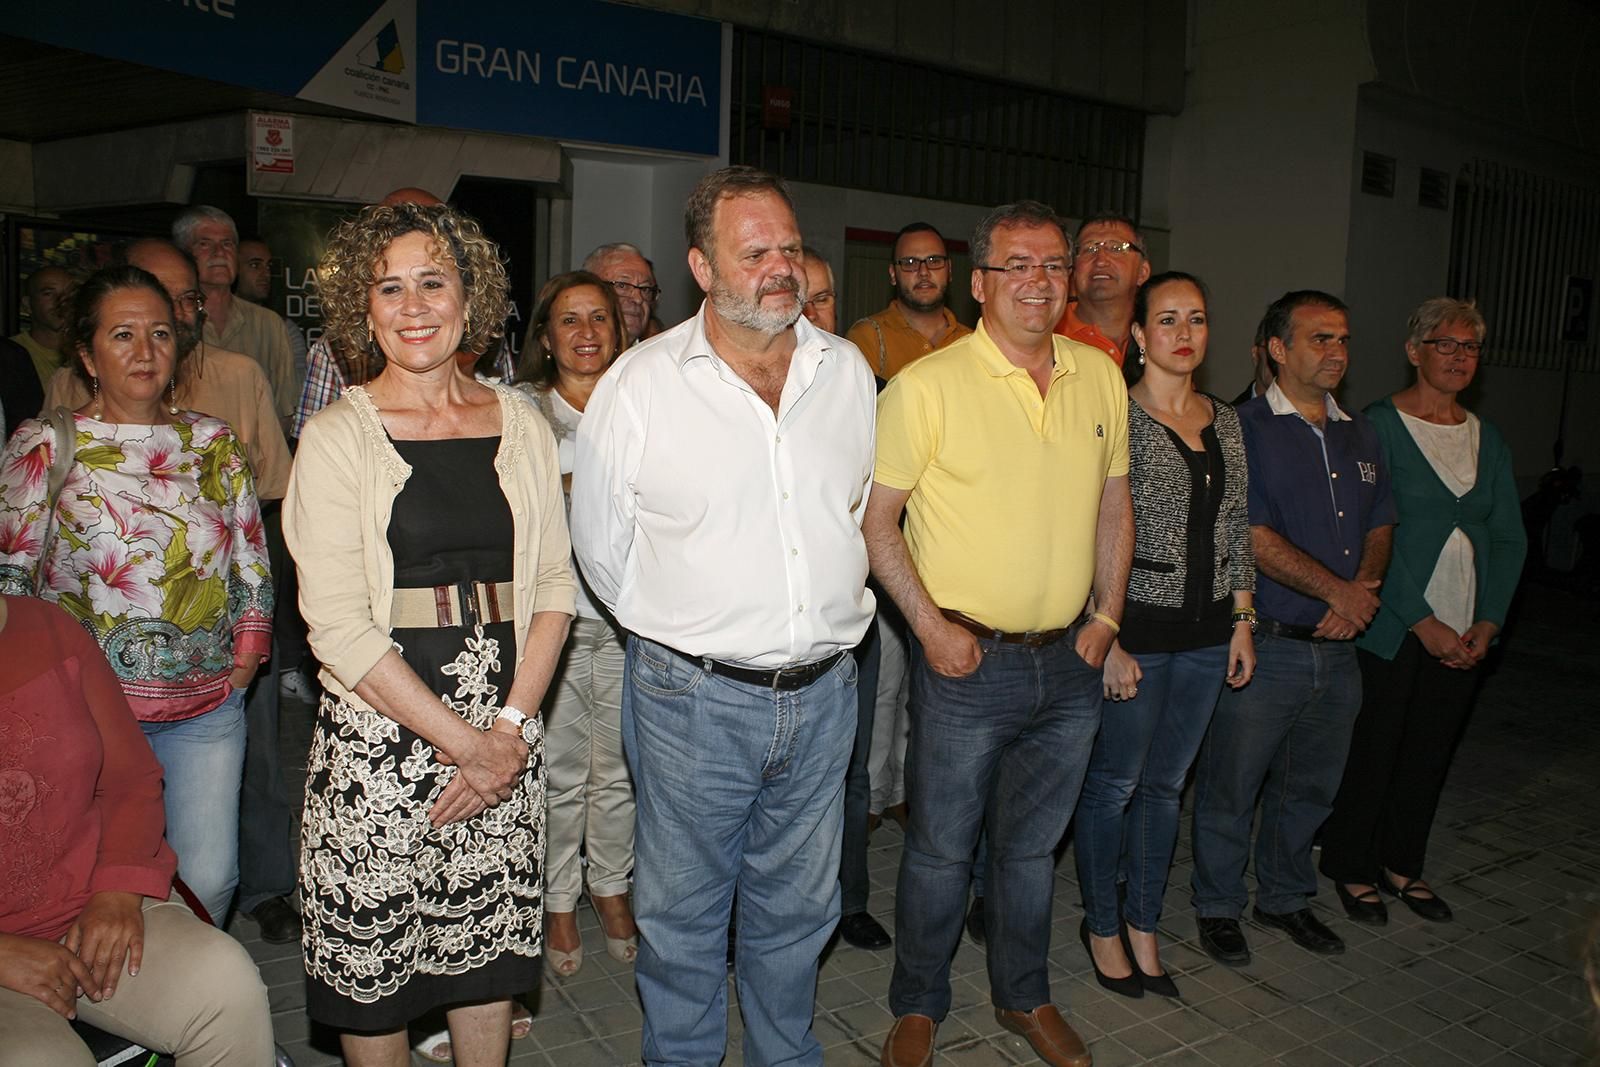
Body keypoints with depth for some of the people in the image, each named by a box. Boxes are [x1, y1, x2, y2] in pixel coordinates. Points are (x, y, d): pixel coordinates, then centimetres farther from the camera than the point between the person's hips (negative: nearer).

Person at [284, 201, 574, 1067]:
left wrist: (511, 725, -6)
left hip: (504, 739, 3)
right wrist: (463, 741, -12)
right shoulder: (337, 436, -4)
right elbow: (338, 626, -10)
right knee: (371, 962, 9)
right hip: (377, 738, -2)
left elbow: (554, 584, 5)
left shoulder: (521, 422, 6)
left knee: (490, 948, 13)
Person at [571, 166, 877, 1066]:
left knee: (796, 909, 20)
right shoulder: (641, 384, -8)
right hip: (693, 696, -3)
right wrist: (679, 634, 5)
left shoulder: (848, 371, 3)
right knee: (684, 913, 13)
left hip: (823, 692, 3)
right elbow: (602, 546, 0)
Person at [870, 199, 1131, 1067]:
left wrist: (1107, 615, 7)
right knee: (940, 849, 10)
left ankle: (1025, 997, 41)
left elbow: (1114, 502, 14)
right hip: (967, 664, -4)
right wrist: (930, 625, -14)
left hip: (1069, 663, 5)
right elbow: (875, 518, -9)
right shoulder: (926, 386, -12)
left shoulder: (1101, 378, 5)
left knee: (1032, 846, 21)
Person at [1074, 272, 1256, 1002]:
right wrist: (1108, 640, -15)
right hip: (1136, 629, -6)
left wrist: (1242, 622, 11)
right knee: (1114, 783, 6)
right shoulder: (1114, 417, -11)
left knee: (1166, 784, 15)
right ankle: (1100, 924, 26)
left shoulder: (1226, 422, 9)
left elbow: (1237, 530, 14)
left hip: (1206, 632, 6)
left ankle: (1143, 927, 30)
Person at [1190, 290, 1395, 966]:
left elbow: (1380, 526, 15)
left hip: (1338, 649, 7)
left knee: (1310, 788, 18)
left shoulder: (1359, 436, 14)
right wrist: (1337, 590, -12)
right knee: (1231, 786, 4)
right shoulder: (1245, 429, -8)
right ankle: (1217, 906, 23)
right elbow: (1254, 537, -15)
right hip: (1265, 647, -6)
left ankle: (1284, 896, 36)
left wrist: (1363, 592, -4)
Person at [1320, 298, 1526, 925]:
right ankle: (1350, 866, 22)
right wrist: (1422, 622, -15)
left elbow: (1509, 537, 11)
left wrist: (1489, 621, -1)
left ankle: (1402, 864, 31)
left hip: (1466, 632, 6)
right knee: (1373, 749, 4)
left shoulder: (1487, 438, 11)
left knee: (1432, 751, 14)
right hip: (1390, 630, -5)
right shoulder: (1380, 426, -8)